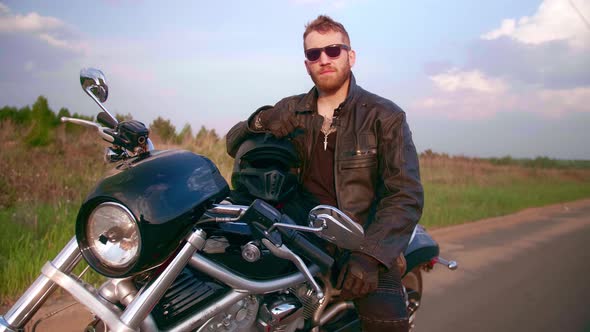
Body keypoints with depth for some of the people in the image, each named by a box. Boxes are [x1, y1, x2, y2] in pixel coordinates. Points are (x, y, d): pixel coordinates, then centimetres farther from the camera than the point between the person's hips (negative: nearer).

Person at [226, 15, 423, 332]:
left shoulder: (385, 116, -1)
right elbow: (233, 142, 12)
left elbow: (407, 195, -8)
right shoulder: (292, 110, 10)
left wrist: (370, 255, -21)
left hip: (367, 240, -3)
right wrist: (260, 122, -11)